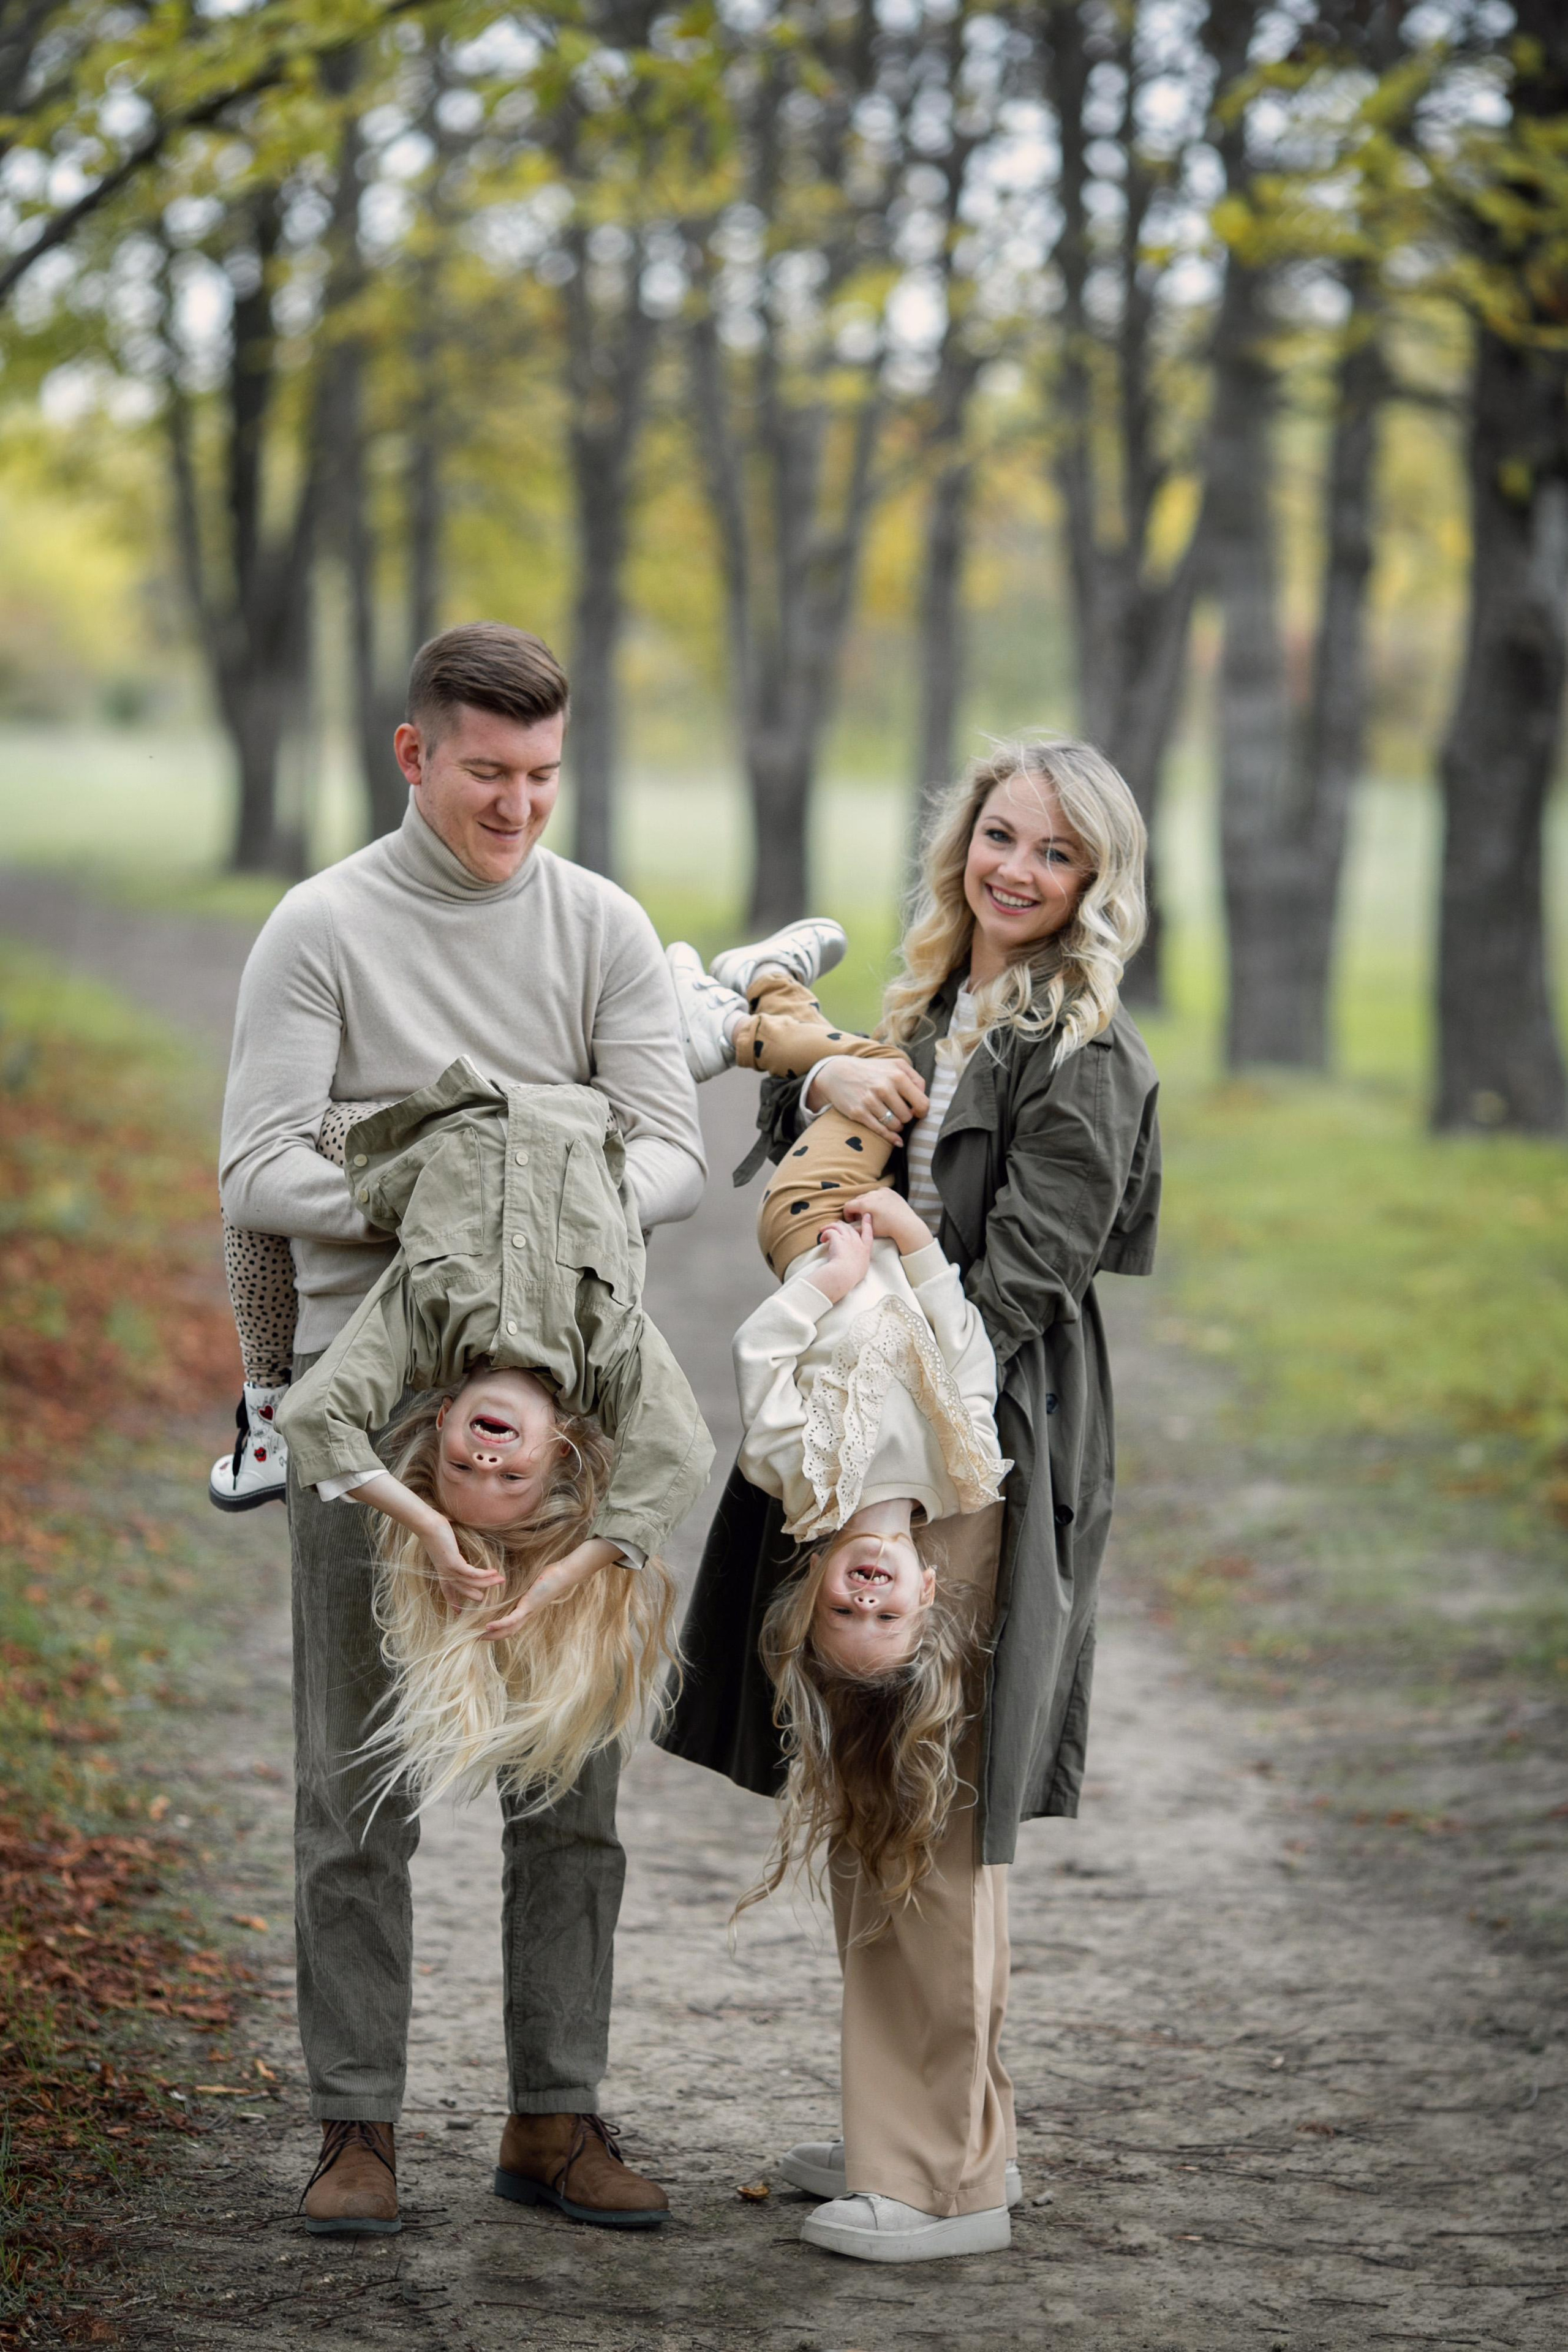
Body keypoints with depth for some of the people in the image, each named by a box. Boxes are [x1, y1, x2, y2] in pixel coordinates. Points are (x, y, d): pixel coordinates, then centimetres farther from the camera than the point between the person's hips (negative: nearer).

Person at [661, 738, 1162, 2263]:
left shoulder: (1085, 1053, -9)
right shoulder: (931, 1008, 16)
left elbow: (1022, 1268, -16)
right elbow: (802, 1170, 15)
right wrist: (823, 1082, -6)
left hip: (978, 1452, -8)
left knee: (921, 1807, -7)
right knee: (857, 1789, 13)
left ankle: (951, 2177, 1)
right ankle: (912, 2127, 24)